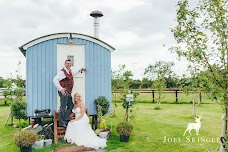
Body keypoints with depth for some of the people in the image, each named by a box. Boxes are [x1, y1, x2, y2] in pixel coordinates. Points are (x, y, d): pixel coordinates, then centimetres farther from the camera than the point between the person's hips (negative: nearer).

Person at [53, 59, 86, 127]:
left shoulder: (70, 71, 15)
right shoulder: (62, 72, -12)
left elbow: (74, 72, 41)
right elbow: (55, 80, -20)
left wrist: (81, 69, 40)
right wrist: (60, 89, -23)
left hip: (68, 92, 10)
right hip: (64, 91, -10)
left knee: (70, 106, 13)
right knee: (63, 107, -8)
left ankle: (65, 120, 20)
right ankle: (61, 123, 0)